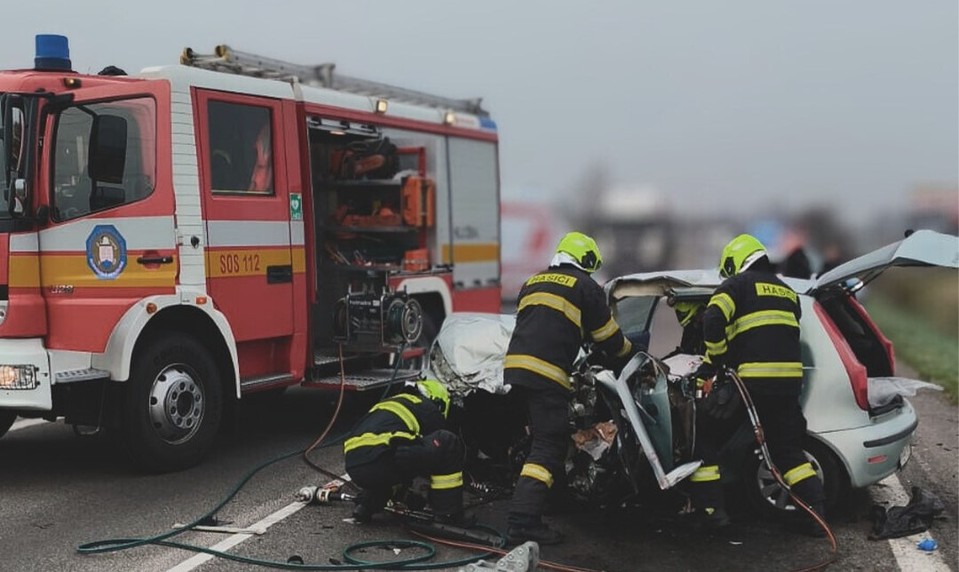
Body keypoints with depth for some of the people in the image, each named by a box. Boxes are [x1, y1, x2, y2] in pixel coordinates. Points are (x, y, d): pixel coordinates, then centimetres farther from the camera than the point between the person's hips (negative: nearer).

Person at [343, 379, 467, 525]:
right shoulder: (429, 409, 16)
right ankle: (447, 516, 2)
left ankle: (364, 506, 19)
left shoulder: (387, 404, 37)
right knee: (448, 442, -1)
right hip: (378, 462, -8)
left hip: (353, 468, 8)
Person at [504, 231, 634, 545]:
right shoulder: (585, 286, 6)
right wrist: (630, 360, 28)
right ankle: (523, 522, -16)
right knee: (549, 446, -7)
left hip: (515, 366, 8)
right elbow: (608, 337, 9)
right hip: (547, 373, -8)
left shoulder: (533, 283, 25)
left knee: (545, 435, 23)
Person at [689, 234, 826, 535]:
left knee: (705, 435, 6)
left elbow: (713, 321, -15)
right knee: (787, 448, 18)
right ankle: (816, 510, 11)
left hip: (752, 378, -6)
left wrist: (713, 361, -3)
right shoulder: (787, 291, 24)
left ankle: (710, 509, 1)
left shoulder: (737, 285, 3)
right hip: (790, 378, 6)